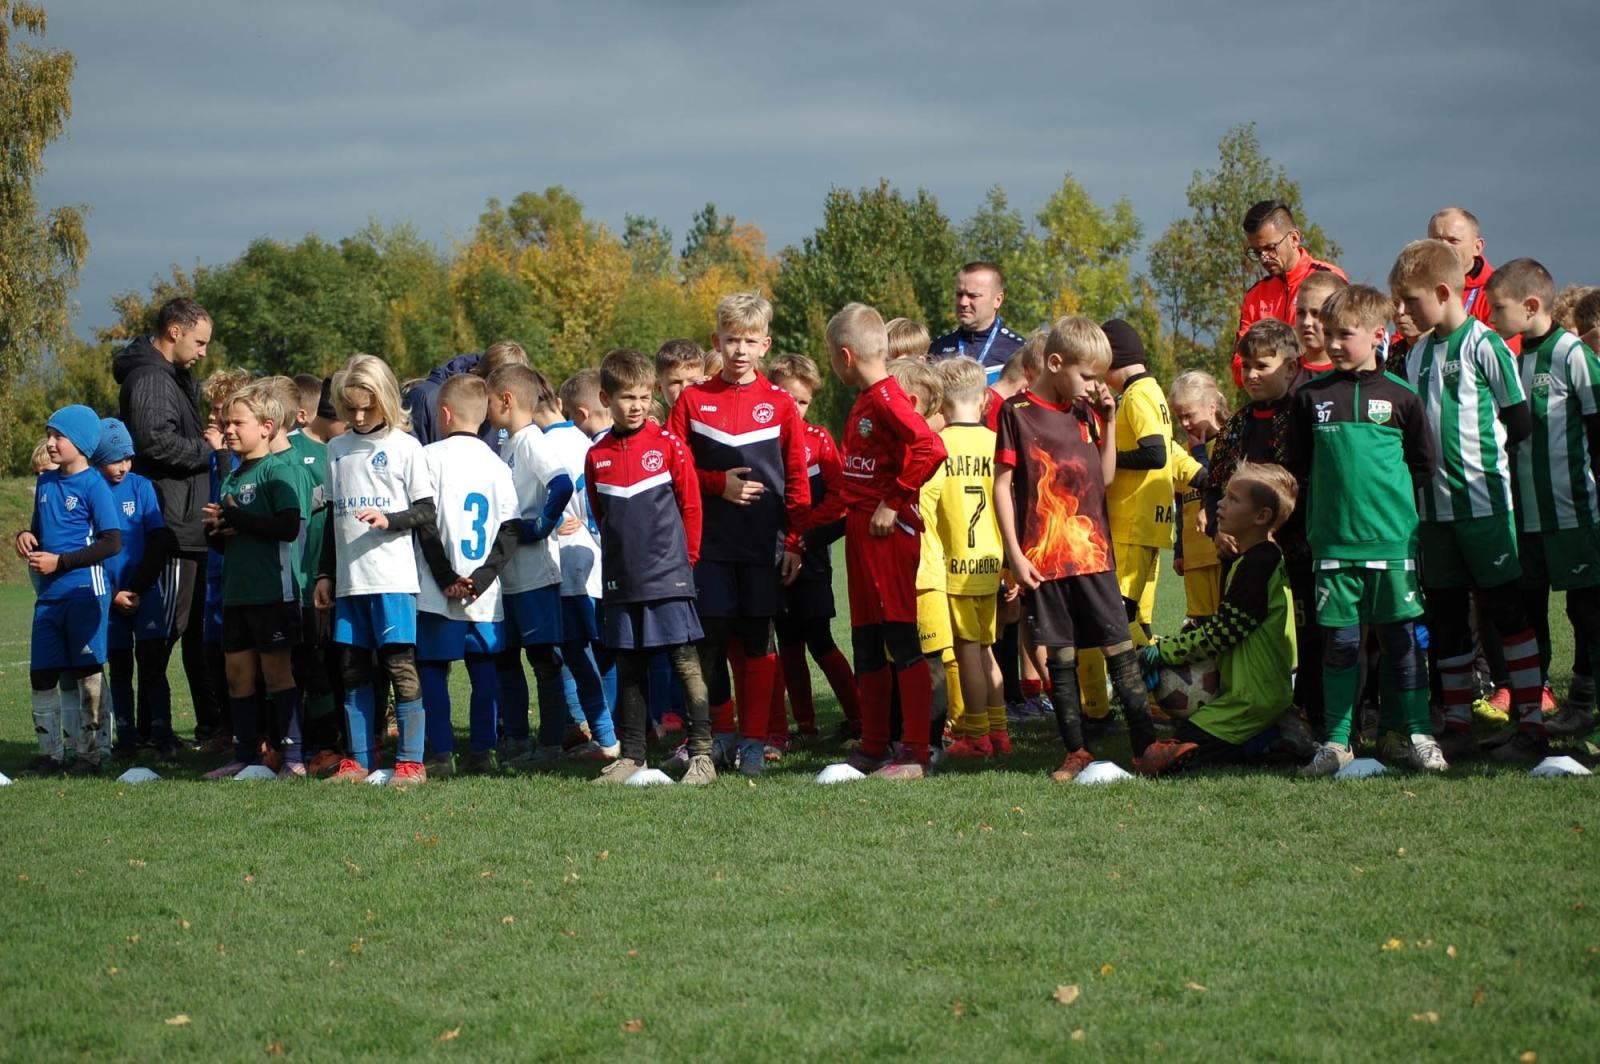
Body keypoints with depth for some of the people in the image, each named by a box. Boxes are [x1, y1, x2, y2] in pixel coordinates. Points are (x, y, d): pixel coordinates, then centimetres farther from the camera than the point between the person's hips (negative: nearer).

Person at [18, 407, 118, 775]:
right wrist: (26, 537, 1)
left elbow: (112, 543, -15)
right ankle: (50, 753, 17)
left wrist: (60, 561, -16)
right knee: (42, 675, 8)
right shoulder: (45, 482, 11)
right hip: (49, 594, 7)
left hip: (84, 592, -7)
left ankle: (89, 754, 9)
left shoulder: (93, 485, -10)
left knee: (86, 675, 2)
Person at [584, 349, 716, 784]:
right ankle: (632, 756, 15)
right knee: (629, 670, 9)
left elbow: (690, 505, 3)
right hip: (622, 582, 4)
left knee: (685, 662, -5)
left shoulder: (668, 445, -2)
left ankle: (701, 754, -5)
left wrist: (684, 557, 5)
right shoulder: (597, 457, 7)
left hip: (669, 577, -4)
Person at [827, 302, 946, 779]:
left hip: (889, 531, -10)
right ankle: (872, 749, 21)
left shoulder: (887, 399, -15)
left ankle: (915, 755, -5)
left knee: (901, 641, -7)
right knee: (867, 644, 14)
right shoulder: (864, 402, 15)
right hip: (861, 532, 10)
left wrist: (893, 503, -21)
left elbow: (929, 449, -28)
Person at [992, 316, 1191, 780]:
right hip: (1042, 561, -4)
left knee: (1120, 649, -3)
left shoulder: (1086, 412, 12)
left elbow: (1105, 477, 16)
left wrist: (1108, 421, 7)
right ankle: (1076, 753, 10)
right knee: (1060, 656, 2)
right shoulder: (1017, 412, -2)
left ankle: (1145, 748, -6)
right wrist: (1015, 555, -8)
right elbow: (1003, 484, -3)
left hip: (1092, 553, 4)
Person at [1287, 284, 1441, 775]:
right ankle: (1336, 740, 10)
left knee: (1401, 639, 3)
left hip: (1392, 540, -2)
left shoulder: (1400, 397, 0)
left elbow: (1423, 464, 7)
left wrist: (1388, 496, 2)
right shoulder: (1311, 397, 5)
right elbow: (1298, 466, 12)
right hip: (1333, 543, 2)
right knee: (1338, 642, 4)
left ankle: (1420, 735, 8)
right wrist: (1335, 498, 5)